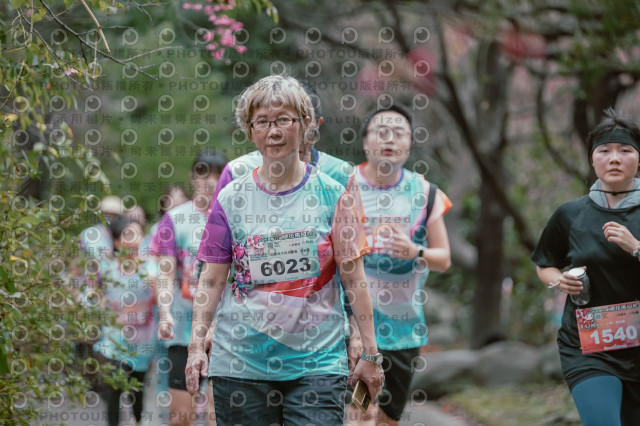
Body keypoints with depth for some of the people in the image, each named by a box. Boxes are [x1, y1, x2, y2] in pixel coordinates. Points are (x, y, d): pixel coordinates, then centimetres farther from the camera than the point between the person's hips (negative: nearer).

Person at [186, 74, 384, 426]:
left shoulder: (331, 195, 3)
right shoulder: (231, 199, 5)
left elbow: (353, 279, 4)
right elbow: (211, 280, 7)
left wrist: (370, 354, 3)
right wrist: (196, 346, -3)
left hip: (317, 361, -1)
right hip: (241, 364, 1)